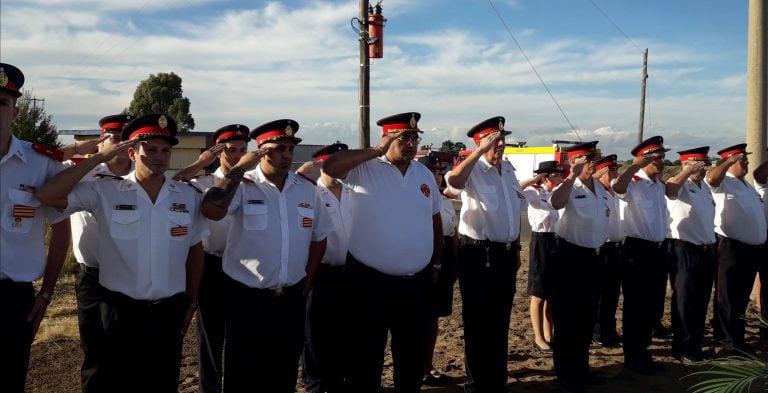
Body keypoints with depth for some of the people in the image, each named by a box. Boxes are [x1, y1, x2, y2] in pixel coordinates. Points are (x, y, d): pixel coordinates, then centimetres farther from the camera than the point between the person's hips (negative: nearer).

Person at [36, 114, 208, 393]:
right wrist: (100, 157, -17)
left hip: (170, 311, 3)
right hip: (121, 310, -2)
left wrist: (191, 302, 12)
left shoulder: (188, 197, 1)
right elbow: (47, 195, -18)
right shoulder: (105, 191, -8)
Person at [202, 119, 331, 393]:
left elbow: (319, 236, 15)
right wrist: (239, 169, -21)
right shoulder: (242, 186, -9)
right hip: (246, 298, -4)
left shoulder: (307, 189, 4)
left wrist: (308, 279, 11)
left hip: (291, 299, 4)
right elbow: (211, 210, -28)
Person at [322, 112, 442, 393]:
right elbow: (329, 166, -26)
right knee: (367, 353, 9)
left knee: (412, 352, 19)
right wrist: (377, 151, -21)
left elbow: (435, 221, 18)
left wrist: (436, 264, 19)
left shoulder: (425, 175, 8)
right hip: (369, 279, -4)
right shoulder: (364, 169, -8)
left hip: (416, 281, 5)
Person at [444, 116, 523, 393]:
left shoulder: (509, 170, 12)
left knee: (500, 323, 17)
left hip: (505, 254, 7)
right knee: (478, 323, 5)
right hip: (478, 255, -7)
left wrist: (516, 249, 20)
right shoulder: (473, 170, -11)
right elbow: (453, 181, -35)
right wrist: (481, 151, -31)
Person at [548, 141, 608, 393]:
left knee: (588, 317, 17)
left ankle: (581, 368, 32)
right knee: (567, 318, 1)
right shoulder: (568, 187, -12)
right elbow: (556, 203, -36)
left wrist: (607, 213, 10)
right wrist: (573, 175, -32)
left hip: (593, 257, 8)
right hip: (570, 256, -8)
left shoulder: (600, 188, 12)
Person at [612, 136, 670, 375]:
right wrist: (637, 163, -34)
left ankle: (643, 352, 27)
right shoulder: (633, 184, -13)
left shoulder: (660, 186, 14)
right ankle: (632, 357, 12)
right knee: (636, 306, 0)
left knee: (653, 304, 14)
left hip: (657, 250, 8)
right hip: (637, 250, -8)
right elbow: (618, 187, -38)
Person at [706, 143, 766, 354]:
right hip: (732, 248, -8)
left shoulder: (747, 186, 19)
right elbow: (710, 179, -33)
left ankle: (737, 337, 26)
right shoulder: (724, 183, -8)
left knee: (742, 297, 16)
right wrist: (729, 161, -28)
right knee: (730, 297, 0)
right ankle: (731, 340, 7)